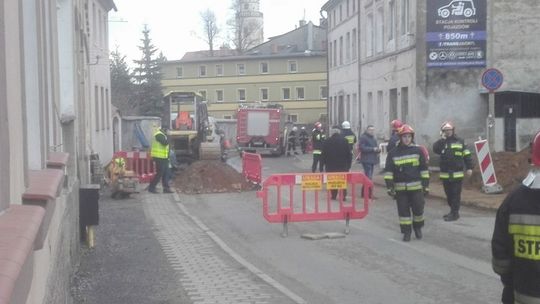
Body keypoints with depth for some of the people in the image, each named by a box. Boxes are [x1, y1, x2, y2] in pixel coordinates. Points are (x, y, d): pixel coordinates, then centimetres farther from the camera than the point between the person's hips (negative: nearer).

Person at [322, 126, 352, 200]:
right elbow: (349, 153, -1)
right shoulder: (344, 141, -1)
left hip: (331, 165, 0)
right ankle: (343, 195, 0)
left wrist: (325, 163, 8)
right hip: (343, 165, 0)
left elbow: (324, 154, -1)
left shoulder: (327, 141, -3)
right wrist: (349, 164, 6)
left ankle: (334, 195, 8)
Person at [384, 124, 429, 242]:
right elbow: (388, 171, 2)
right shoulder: (393, 153, 2)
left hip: (416, 187, 0)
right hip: (400, 188, 0)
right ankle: (406, 232, 15)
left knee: (418, 209, 4)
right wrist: (390, 187, -5)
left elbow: (424, 169, 5)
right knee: (403, 210, 3)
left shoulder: (417, 151, 2)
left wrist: (426, 186, 2)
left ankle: (418, 228, 29)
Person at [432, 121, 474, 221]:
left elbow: (467, 155, 4)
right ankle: (453, 211, 24)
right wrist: (442, 139, -14)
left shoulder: (460, 141, 4)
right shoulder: (441, 142, 9)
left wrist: (469, 167, -2)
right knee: (449, 194, 12)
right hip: (445, 174, 3)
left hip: (457, 173, -3)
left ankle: (454, 213, 0)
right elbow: (435, 149, -12)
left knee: (456, 194, -3)